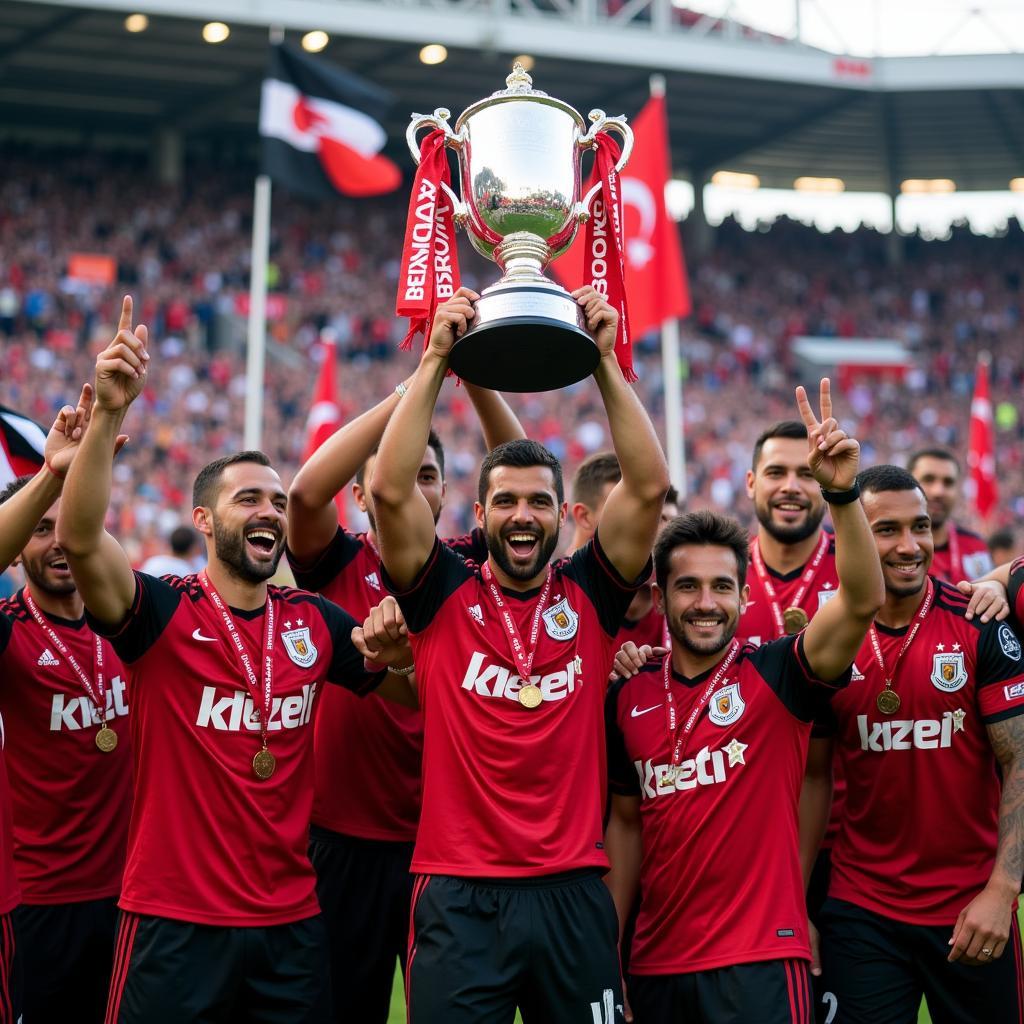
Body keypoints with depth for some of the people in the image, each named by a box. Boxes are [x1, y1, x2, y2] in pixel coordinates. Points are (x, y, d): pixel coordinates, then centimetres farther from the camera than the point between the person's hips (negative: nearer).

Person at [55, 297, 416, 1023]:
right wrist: (109, 412, -35)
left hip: (292, 923, 4)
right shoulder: (165, 611, -6)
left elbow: (411, 687, 16)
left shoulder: (314, 621, 7)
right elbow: (79, 537, -23)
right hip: (176, 925, -4)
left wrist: (393, 650, -8)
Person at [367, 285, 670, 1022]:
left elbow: (650, 486, -4)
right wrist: (435, 361, -11)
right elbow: (391, 490, -10)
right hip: (460, 896, -1)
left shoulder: (591, 595, 5)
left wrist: (604, 362, -7)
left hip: (574, 893, 2)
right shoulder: (444, 595, 2)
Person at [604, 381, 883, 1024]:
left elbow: (863, 601, -21)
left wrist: (842, 492, -33)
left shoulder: (774, 675, -5)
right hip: (657, 965, 4)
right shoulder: (630, 697, 6)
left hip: (759, 961, -4)